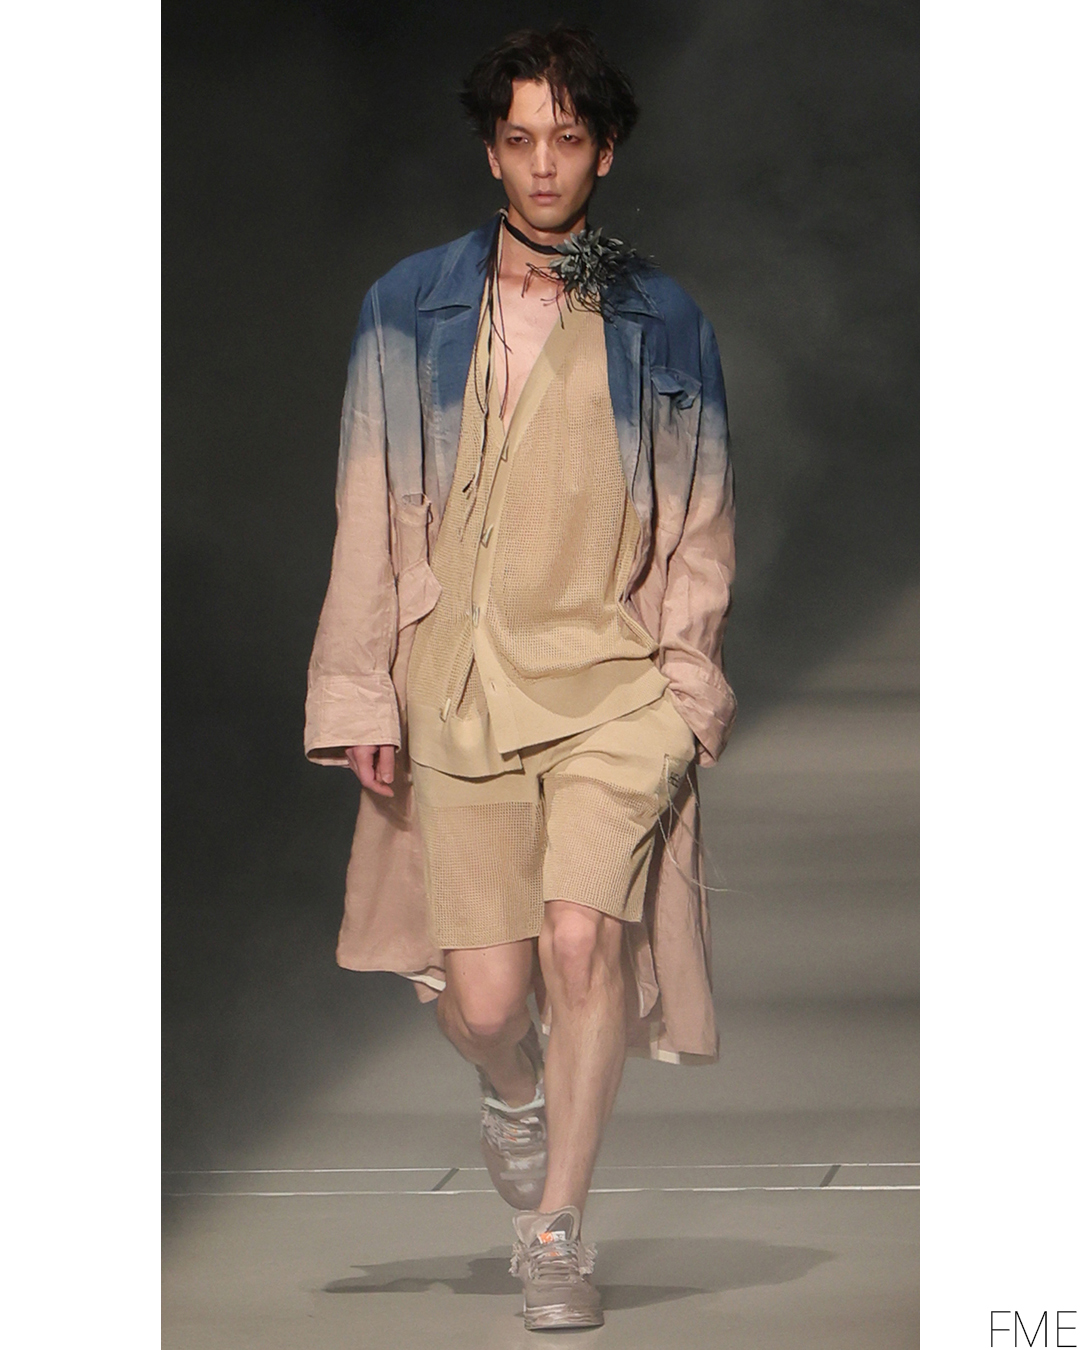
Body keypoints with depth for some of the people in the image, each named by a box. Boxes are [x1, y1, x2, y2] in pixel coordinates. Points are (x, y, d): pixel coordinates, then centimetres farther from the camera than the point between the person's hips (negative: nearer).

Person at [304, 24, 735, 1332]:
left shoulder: (661, 322, 7)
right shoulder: (410, 307, 6)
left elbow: (699, 524, 12)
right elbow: (370, 515, 7)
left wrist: (689, 683, 5)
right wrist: (362, 695, 3)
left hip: (613, 680, 0)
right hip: (460, 683, 1)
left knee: (582, 937, -20)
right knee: (485, 1000, -3)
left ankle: (555, 1229, -3)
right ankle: (512, 1092, 35)